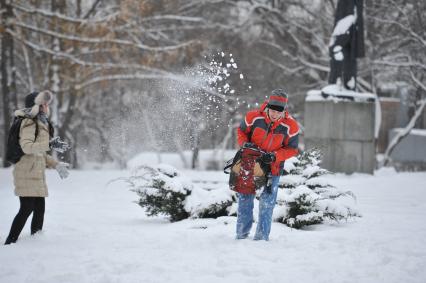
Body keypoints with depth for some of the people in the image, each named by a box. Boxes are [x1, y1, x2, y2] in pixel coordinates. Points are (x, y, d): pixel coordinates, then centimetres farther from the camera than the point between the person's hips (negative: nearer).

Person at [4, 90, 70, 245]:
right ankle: (10, 243, -9)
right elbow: (27, 146, -23)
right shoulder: (29, 122, -11)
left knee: (39, 209, 8)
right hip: (27, 173, -9)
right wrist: (50, 144, -27)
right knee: (27, 208, -12)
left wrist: (55, 164, 17)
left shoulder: (41, 123, 19)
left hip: (36, 173, 9)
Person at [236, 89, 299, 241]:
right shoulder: (254, 117, -16)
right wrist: (244, 144, -15)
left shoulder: (290, 126, -17)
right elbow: (241, 131, 3)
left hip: (273, 167, -1)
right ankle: (242, 234, 21)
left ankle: (262, 236, 8)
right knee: (245, 198, 8)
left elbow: (291, 149, -8)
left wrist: (274, 156, -23)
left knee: (267, 203, -1)